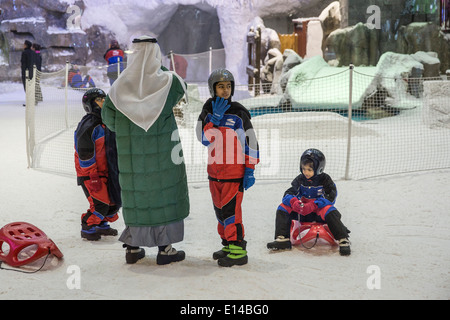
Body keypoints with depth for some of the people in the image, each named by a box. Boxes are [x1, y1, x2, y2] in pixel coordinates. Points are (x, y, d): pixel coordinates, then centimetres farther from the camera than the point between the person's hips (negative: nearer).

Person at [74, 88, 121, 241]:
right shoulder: (88, 125, -17)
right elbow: (85, 155, -20)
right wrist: (93, 178, -21)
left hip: (105, 172, 9)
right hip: (90, 175, -9)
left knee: (113, 202, 11)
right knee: (100, 205, -12)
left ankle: (102, 225, 32)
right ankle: (87, 228, 9)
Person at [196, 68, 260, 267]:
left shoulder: (239, 112, -6)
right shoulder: (208, 110, 7)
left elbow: (251, 143, -4)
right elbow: (204, 138, -5)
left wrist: (250, 170, -8)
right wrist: (215, 118, -16)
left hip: (234, 171, -6)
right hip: (214, 170, 6)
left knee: (230, 208, -10)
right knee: (220, 208, 12)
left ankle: (238, 251, -6)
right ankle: (228, 245, 25)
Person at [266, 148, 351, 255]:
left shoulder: (324, 179, -8)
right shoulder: (300, 179, 2)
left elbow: (330, 197, -20)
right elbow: (289, 193, -4)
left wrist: (313, 205, -33)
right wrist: (293, 201, -30)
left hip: (319, 212, -4)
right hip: (302, 213, 4)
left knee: (329, 210, -36)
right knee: (283, 207, -13)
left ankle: (343, 241, -31)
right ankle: (282, 239, -17)